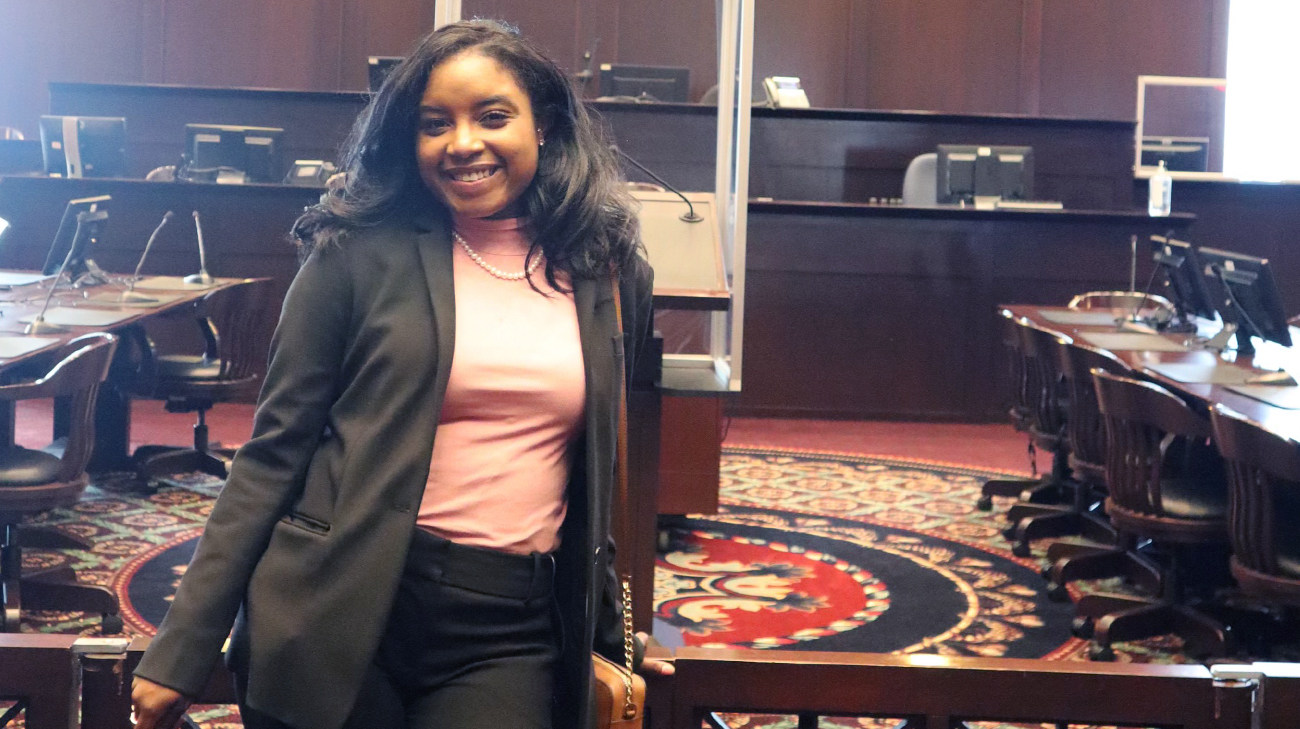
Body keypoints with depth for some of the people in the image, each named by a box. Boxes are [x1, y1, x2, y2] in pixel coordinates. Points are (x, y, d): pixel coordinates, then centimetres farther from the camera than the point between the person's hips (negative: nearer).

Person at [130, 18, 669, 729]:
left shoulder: (609, 275, 7)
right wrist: (181, 652, -5)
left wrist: (607, 632, 23)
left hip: (509, 635, 2)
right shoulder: (361, 256, -2)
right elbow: (273, 453, -1)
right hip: (336, 614, -2)